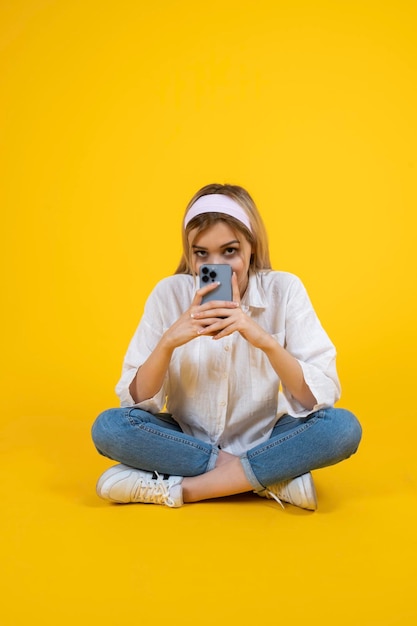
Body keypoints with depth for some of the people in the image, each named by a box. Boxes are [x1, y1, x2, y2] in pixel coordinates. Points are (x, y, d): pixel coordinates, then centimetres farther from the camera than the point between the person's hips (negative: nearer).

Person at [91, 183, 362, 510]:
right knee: (108, 427, -27)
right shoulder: (170, 293, -11)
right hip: (187, 438, 2)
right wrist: (168, 341, -29)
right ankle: (273, 477, -18)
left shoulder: (284, 290, -13)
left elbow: (320, 399, -19)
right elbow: (136, 400, -12)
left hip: (264, 441, -1)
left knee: (343, 427, -28)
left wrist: (265, 340, -34)